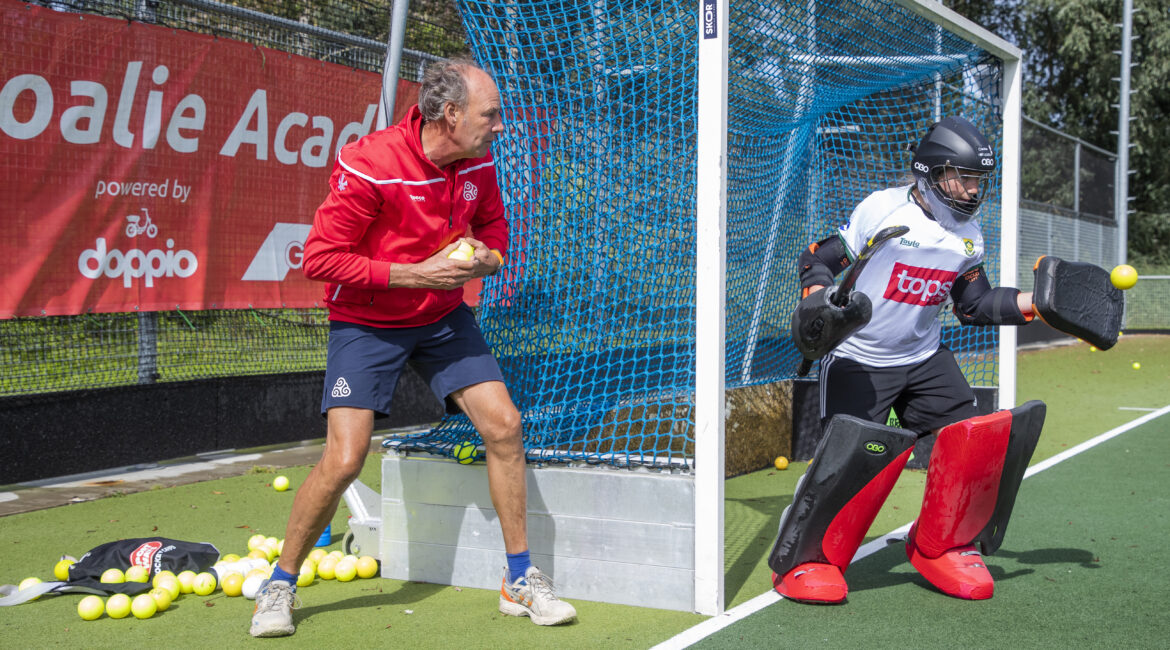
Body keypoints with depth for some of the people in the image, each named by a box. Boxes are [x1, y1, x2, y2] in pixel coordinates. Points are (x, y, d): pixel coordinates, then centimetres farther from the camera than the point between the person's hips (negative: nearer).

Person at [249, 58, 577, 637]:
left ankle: (520, 580, 9)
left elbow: (493, 226, 15)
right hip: (366, 324, -5)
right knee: (343, 459, -14)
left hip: (443, 317, 6)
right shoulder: (367, 165, -24)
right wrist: (416, 273, -26)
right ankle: (280, 586, 10)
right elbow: (319, 258, -22)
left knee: (502, 424, -6)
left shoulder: (479, 164, -4)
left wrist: (486, 257, -10)